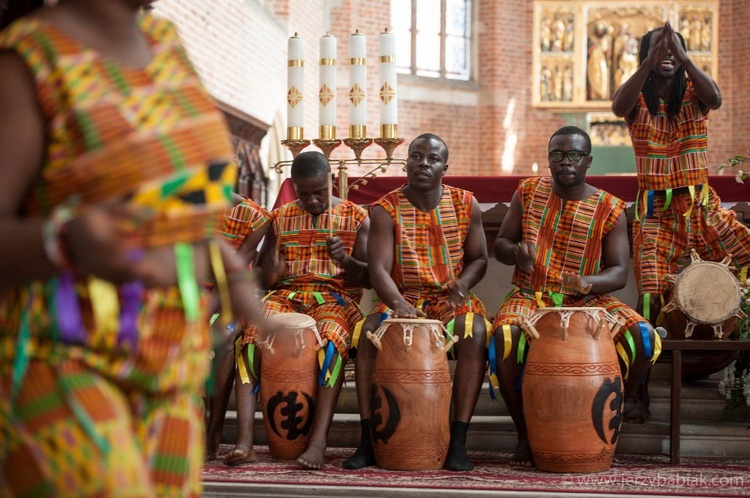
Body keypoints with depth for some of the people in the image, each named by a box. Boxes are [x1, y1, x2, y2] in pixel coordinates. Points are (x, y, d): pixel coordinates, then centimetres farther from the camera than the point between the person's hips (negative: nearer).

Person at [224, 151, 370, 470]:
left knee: (331, 341, -38)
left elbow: (369, 277, 4)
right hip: (286, 296, 2)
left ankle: (318, 442, -45)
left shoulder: (356, 218, 8)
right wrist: (272, 268, -10)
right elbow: (266, 281, 16)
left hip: (335, 297, -2)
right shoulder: (280, 219, 15)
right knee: (252, 338, -31)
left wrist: (345, 260, -18)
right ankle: (244, 442, -38)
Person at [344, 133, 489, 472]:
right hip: (402, 299, 0)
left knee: (474, 333, -32)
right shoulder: (386, 209, -4)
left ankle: (458, 441, -29)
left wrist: (463, 282, -14)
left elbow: (478, 259, 9)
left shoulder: (465, 205, 2)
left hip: (452, 301, 0)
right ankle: (368, 439, -23)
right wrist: (398, 304, -33)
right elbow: (378, 269, -13)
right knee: (369, 331, -30)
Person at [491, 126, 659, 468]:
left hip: (587, 300, 0)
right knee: (504, 335, -34)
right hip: (531, 297, 0)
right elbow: (500, 245, 10)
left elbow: (619, 272, -5)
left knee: (643, 336, -26)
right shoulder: (528, 192, 6)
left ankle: (625, 397, 9)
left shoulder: (609, 209, 0)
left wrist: (588, 282, -28)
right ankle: (524, 434, -15)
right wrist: (516, 252, -15)